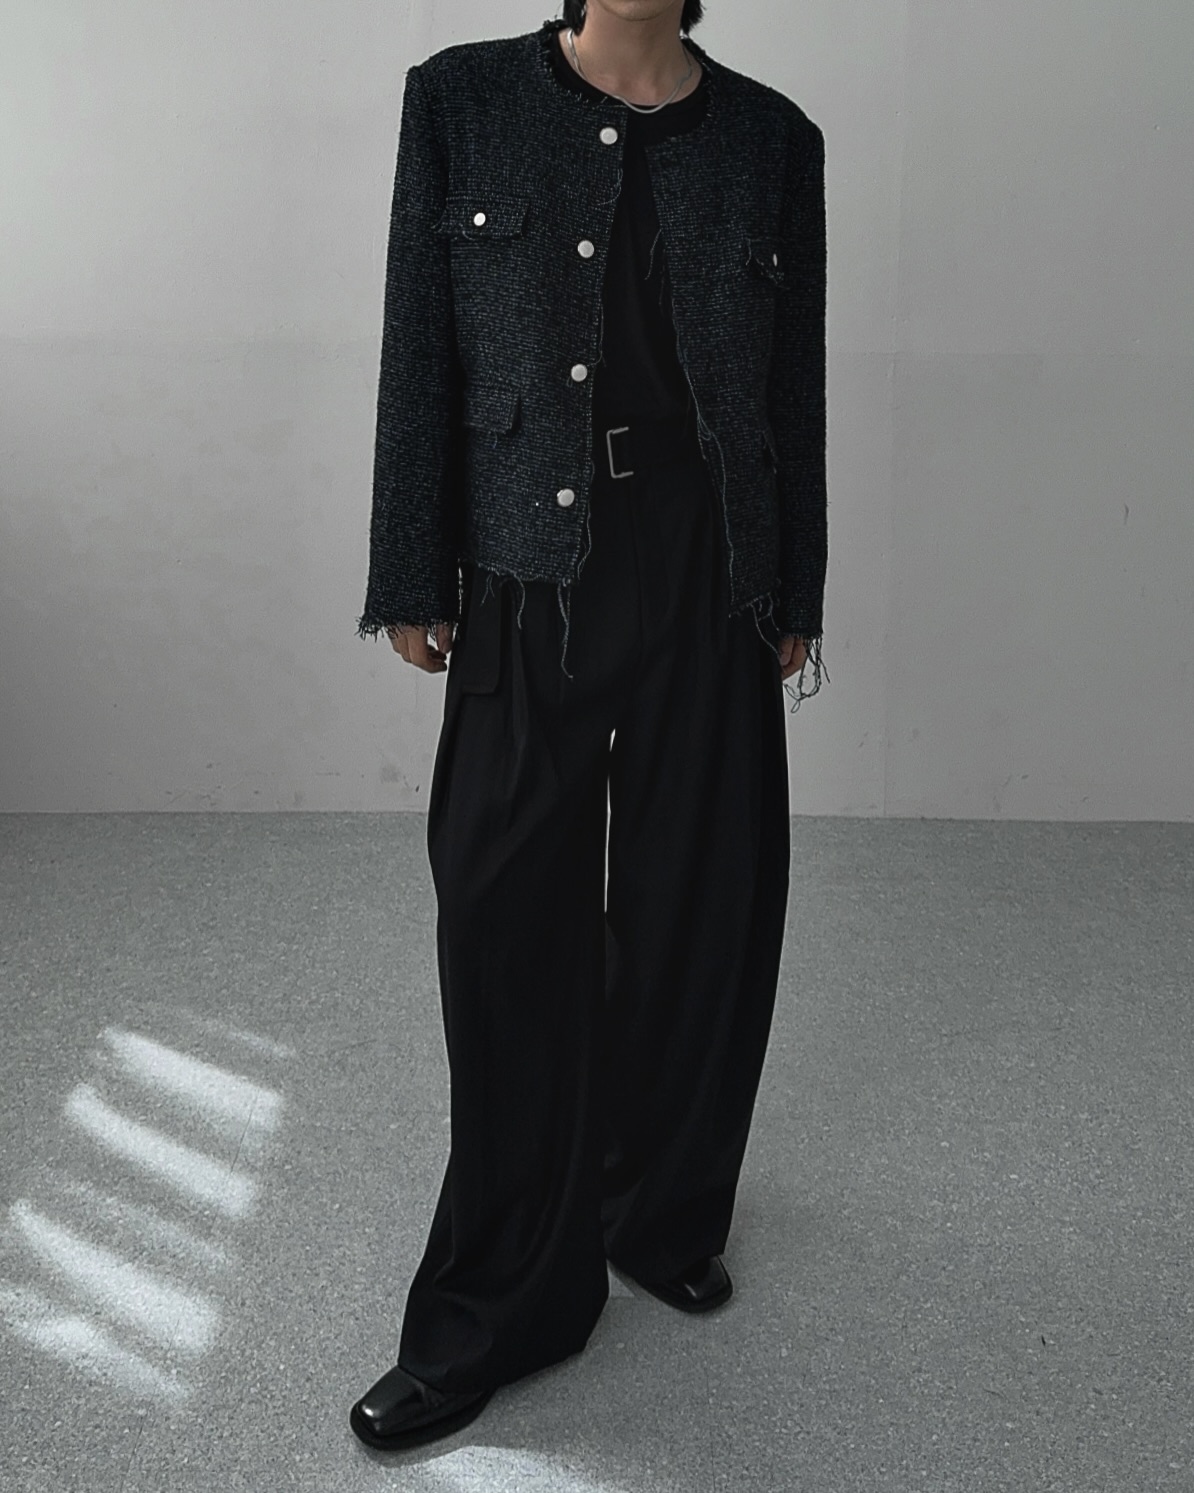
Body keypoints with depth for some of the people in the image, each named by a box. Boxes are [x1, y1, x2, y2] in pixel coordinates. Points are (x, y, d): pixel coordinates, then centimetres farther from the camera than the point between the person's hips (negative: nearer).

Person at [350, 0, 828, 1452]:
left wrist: (794, 596, 9)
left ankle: (666, 1217, 32)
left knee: (701, 910, 9)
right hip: (532, 576, -1)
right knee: (512, 926, 1)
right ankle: (501, 1305, 17)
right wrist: (413, 578, -2)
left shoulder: (770, 136, 6)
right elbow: (419, 351, 1)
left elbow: (795, 381, 9)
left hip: (707, 572, 2)